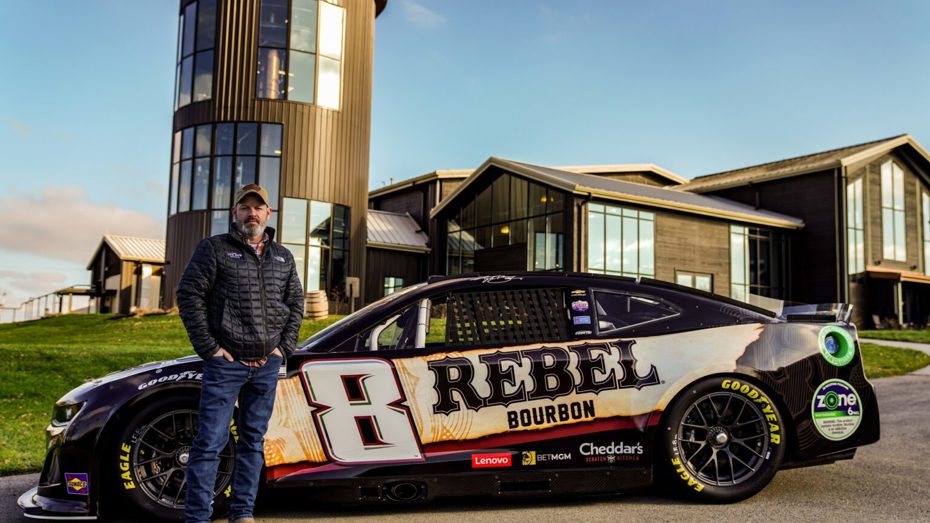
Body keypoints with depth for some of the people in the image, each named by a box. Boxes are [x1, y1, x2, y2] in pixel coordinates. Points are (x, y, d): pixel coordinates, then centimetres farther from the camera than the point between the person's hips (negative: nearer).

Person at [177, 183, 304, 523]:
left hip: (267, 365, 5)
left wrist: (284, 347, 4)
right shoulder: (214, 248, -1)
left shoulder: (283, 257, 13)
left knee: (253, 441, 11)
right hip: (225, 363, -5)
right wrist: (209, 348, -11)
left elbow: (295, 304, 17)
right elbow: (189, 294, -6)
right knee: (210, 442, -5)